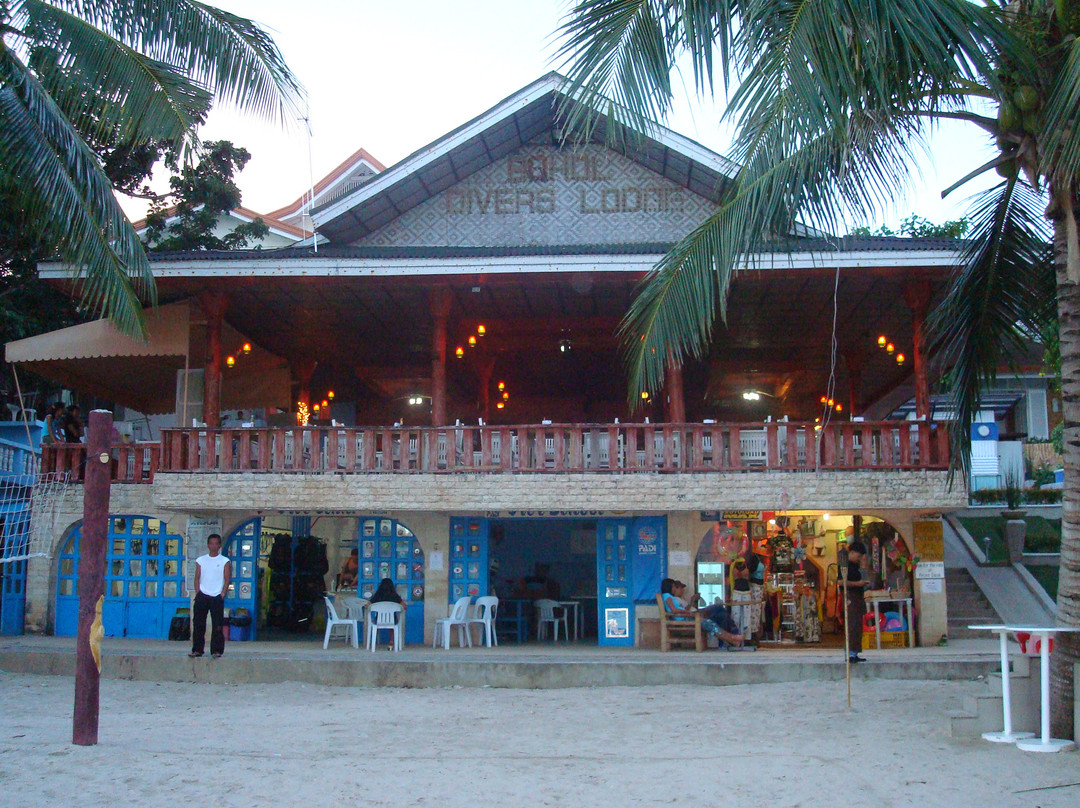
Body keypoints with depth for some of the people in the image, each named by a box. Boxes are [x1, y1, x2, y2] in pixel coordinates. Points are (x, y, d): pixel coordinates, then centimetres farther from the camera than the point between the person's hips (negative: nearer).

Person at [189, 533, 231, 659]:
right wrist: (197, 593, 1)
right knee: (198, 624, 1)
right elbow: (197, 578, 10)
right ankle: (197, 650, 8)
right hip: (202, 596, 2)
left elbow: (227, 579, 1)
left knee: (217, 625, -3)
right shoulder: (201, 560, 10)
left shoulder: (225, 561, 4)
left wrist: (222, 595, -6)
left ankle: (216, 651, 1)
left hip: (217, 597, -2)